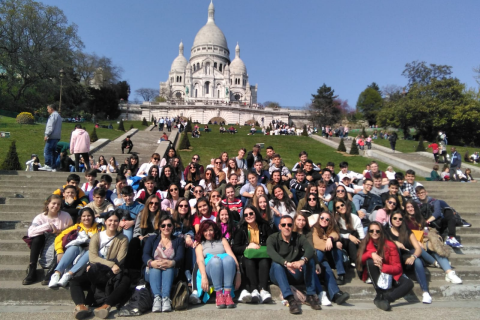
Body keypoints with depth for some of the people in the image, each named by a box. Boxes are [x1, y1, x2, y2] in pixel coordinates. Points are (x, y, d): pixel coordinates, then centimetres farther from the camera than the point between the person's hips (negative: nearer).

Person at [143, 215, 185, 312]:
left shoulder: (178, 240, 16)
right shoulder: (151, 239, 17)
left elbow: (180, 258, -3)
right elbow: (145, 255, -2)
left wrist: (171, 263, -30)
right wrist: (151, 262, -29)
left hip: (171, 271, 0)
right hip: (152, 271, 1)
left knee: (168, 268, -34)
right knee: (155, 269, -34)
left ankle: (166, 298, -51)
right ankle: (156, 297, -52)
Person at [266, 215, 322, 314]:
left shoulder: (299, 237, -3)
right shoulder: (272, 238, -8)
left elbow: (310, 249, -24)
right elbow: (271, 252, -31)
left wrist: (302, 261, -46)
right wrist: (286, 263, -48)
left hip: (296, 274, 2)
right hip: (278, 275, -1)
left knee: (309, 259, -22)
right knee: (276, 264, -32)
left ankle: (311, 295, -21)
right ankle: (290, 299, -42)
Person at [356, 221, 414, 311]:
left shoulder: (390, 245, -11)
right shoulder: (366, 243, -6)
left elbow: (398, 267, -11)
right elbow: (360, 259, -15)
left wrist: (383, 267, -31)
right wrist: (371, 253, -35)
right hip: (374, 275, 0)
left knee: (409, 283, -26)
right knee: (370, 261, -32)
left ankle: (386, 298, -35)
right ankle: (380, 293, -30)